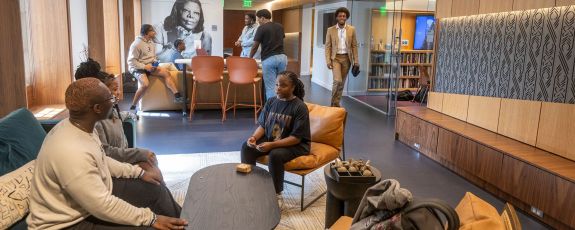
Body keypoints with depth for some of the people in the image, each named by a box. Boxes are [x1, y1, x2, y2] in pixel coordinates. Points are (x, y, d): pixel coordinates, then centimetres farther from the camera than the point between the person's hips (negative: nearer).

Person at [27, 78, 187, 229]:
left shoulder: (82, 127, -5)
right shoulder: (71, 152, -35)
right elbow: (103, 206, -30)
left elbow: (101, 161, 13)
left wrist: (139, 172, 12)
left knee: (157, 190, 12)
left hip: (94, 194, 10)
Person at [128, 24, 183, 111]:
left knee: (166, 73, -13)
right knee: (145, 84, -31)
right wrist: (144, 66, -24)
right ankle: (133, 106, -18)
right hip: (138, 68, -7)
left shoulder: (151, 43, 10)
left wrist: (155, 63, -2)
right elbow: (131, 61, -17)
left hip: (149, 66, 7)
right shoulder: (136, 44, -14)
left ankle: (177, 96, -17)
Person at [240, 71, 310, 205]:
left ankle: (277, 195, -14)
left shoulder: (300, 107, -18)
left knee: (275, 154, -34)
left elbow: (296, 138, -22)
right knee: (246, 147, -14)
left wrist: (272, 145, -31)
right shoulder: (271, 102, 0)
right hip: (270, 139, 6)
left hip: (296, 145, -6)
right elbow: (262, 125, 6)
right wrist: (254, 137, -17)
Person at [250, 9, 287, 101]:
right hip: (282, 57, 6)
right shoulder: (280, 26, 12)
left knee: (270, 87, -1)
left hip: (268, 59, -6)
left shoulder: (262, 28, -5)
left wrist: (249, 58, 14)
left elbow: (255, 46, -1)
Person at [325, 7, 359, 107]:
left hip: (346, 58, 2)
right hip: (335, 58, -2)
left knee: (342, 82, 7)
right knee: (337, 80, -16)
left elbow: (354, 46, 4)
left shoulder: (351, 29, 3)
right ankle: (334, 102, 2)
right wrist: (328, 61, -9)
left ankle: (336, 103, 20)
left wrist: (356, 60, -1)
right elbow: (327, 46, 0)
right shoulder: (330, 30, 0)